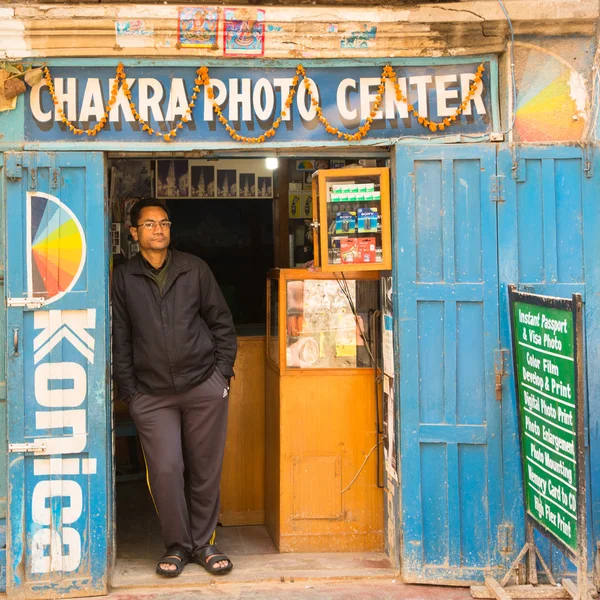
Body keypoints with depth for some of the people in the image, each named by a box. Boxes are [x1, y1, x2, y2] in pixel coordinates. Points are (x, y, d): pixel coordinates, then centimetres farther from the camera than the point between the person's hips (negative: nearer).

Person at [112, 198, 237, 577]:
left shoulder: (194, 269, 6)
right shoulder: (123, 279, 5)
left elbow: (222, 322, 9)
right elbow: (119, 339, 5)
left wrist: (222, 371, 1)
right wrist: (128, 390, 0)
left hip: (205, 388, 1)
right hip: (151, 394, 0)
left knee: (205, 469, 6)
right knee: (165, 470, -3)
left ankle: (204, 543, 21)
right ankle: (177, 546, 16)